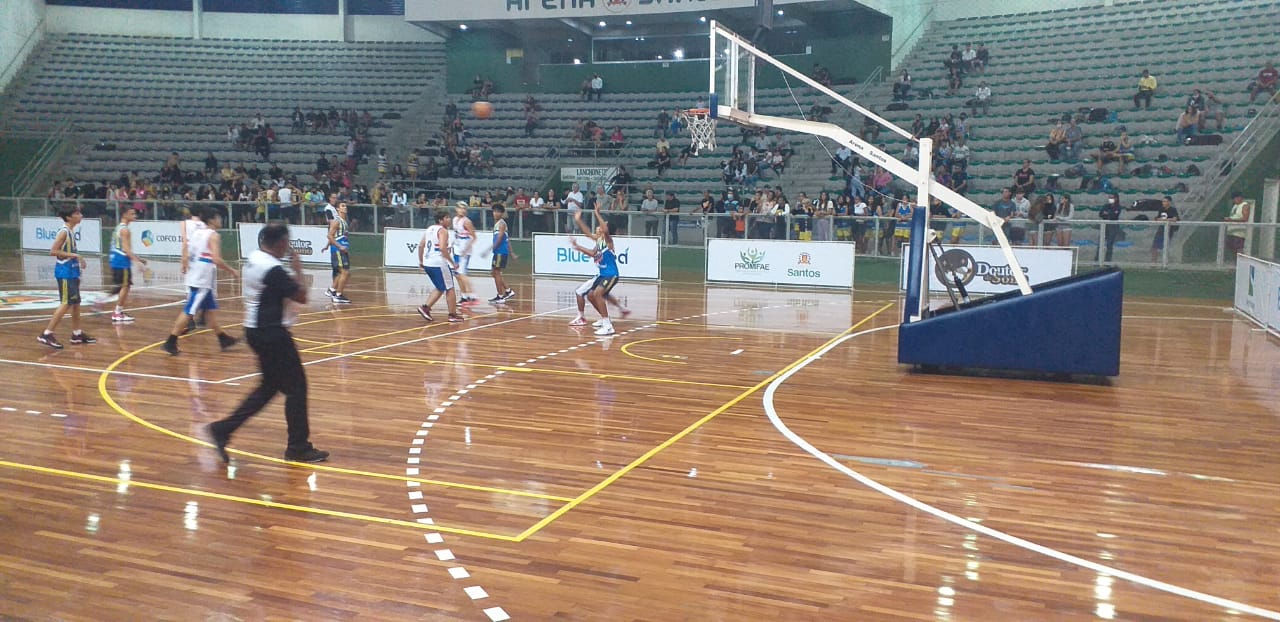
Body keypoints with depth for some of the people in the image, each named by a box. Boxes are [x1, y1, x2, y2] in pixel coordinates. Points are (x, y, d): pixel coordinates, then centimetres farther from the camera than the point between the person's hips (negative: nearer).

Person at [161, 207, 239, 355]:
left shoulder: (197, 232, 11)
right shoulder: (214, 235, -14)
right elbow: (217, 260, -23)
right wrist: (231, 270, -12)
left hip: (194, 276, 9)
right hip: (202, 280, -9)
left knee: (211, 310, 16)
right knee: (189, 312, -5)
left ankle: (223, 339, 25)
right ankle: (170, 342, -4)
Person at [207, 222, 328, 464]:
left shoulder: (254, 259, 8)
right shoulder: (274, 269, -21)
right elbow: (301, 297, -15)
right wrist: (298, 269, -6)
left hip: (256, 330, 10)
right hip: (271, 333, -10)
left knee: (269, 386, 19)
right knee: (296, 386, 1)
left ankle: (223, 429, 18)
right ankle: (298, 447, 9)